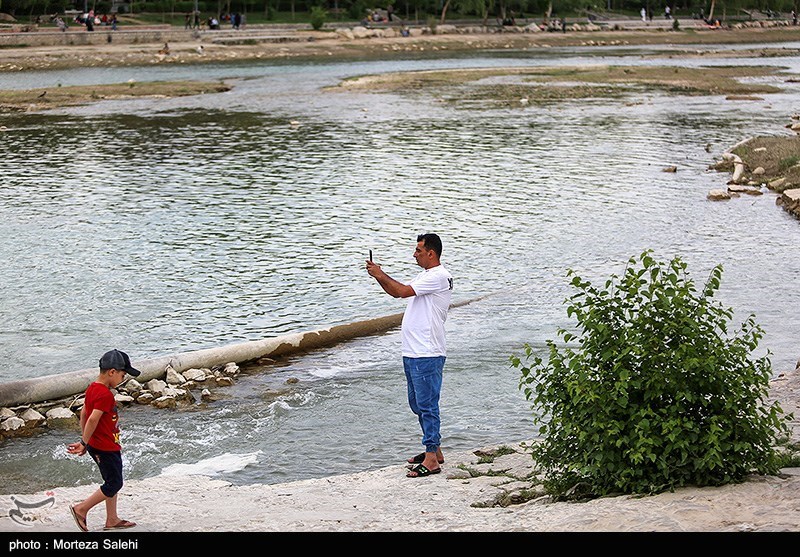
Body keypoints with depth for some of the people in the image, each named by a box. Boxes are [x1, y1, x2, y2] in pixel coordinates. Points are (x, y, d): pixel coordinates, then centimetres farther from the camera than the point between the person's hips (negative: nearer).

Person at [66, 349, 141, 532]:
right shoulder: (105, 395, -23)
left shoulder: (92, 388, 7)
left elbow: (83, 414, 13)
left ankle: (112, 520, 25)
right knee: (114, 484, 2)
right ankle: (81, 509, 6)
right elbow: (93, 419, -29)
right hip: (106, 448, -10)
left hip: (96, 445, 10)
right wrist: (84, 443, -22)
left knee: (112, 482, 18)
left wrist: (84, 441, 18)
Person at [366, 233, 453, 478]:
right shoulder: (425, 276, 19)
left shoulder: (439, 276, -14)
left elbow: (403, 291, -20)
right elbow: (396, 292, 26)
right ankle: (434, 451, 27)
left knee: (427, 405, -8)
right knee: (417, 404, 17)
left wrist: (381, 275, -6)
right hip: (412, 352, 11)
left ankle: (431, 460, -6)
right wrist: (379, 275, 12)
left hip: (427, 354, -11)